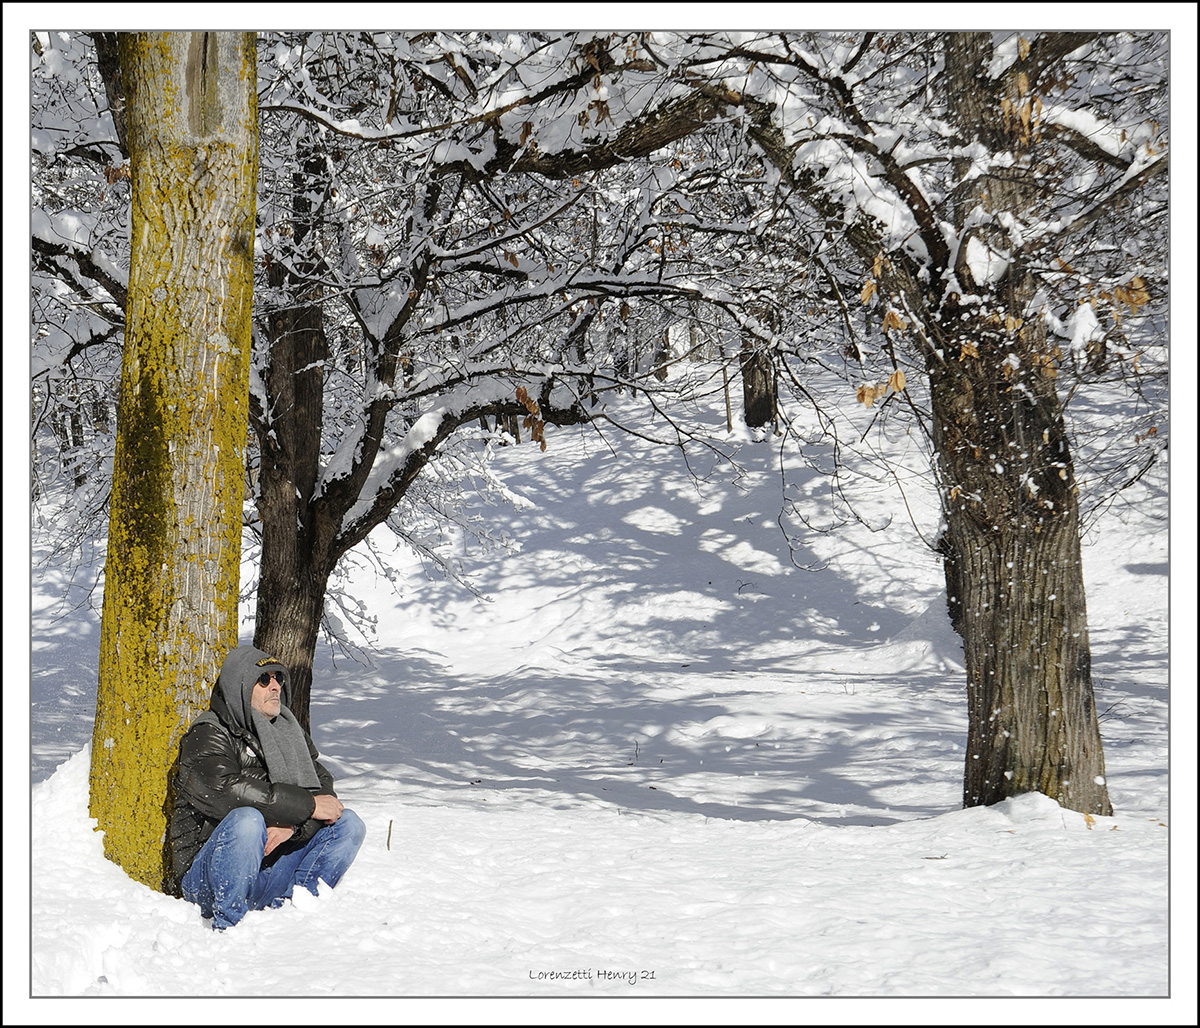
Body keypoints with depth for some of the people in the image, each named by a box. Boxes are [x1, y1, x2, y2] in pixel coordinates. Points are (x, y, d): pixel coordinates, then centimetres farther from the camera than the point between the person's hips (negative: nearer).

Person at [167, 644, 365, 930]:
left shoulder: (290, 733, 14)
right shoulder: (207, 736, -7)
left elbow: (323, 788, 2)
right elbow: (227, 791, -25)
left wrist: (293, 824, -20)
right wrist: (306, 806, -22)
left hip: (271, 869, 6)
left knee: (347, 823, -6)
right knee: (248, 818, -35)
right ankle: (227, 926, -25)